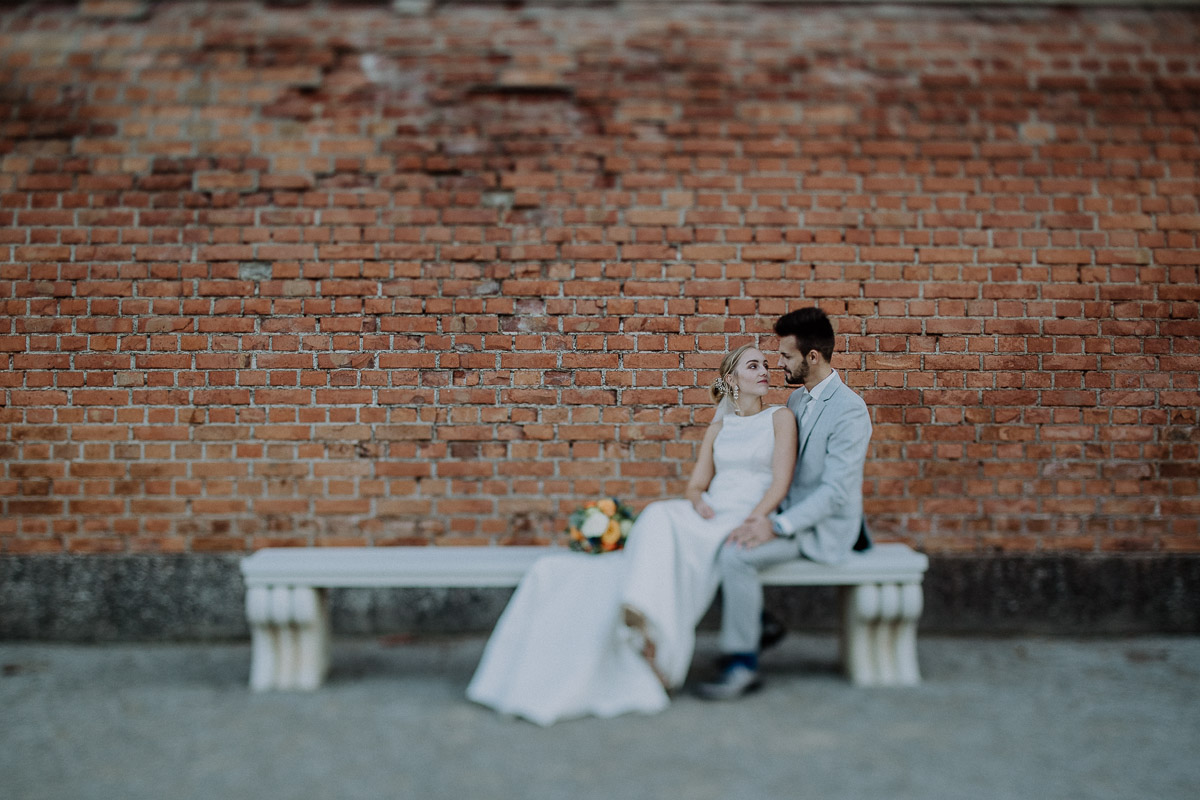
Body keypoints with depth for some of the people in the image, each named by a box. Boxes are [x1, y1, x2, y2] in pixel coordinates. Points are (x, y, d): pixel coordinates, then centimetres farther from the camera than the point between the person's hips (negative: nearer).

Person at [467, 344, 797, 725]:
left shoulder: (780, 418, 10)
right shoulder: (718, 427, 23)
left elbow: (780, 483, -2)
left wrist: (750, 524, -17)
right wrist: (699, 504, -5)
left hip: (745, 524, -5)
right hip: (706, 520, 5)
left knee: (661, 516, -35)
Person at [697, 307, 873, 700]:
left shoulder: (849, 409, -17)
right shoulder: (797, 399, 11)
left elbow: (835, 491, -23)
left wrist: (778, 526, -28)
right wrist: (763, 513, 2)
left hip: (824, 528, -9)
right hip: (792, 515, 9)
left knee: (736, 555, -27)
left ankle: (742, 664, -17)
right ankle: (756, 623, 12)